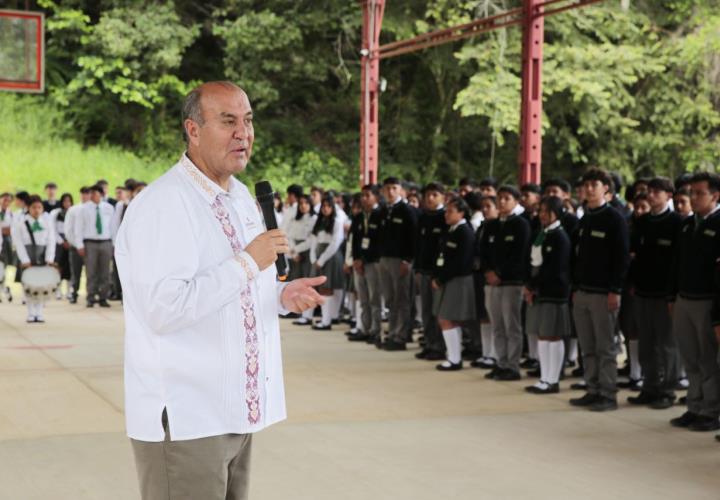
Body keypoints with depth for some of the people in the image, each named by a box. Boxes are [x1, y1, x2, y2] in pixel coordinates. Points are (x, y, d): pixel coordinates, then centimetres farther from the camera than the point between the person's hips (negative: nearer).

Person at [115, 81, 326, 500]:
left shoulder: (243, 198, 13)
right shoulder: (163, 204, -17)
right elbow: (163, 309, -25)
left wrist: (283, 295, 3)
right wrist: (247, 262, -23)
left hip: (236, 411, 9)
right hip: (184, 419, -9)